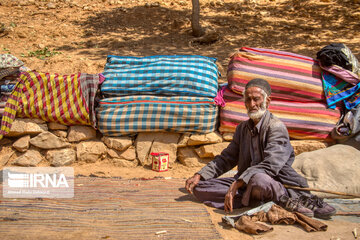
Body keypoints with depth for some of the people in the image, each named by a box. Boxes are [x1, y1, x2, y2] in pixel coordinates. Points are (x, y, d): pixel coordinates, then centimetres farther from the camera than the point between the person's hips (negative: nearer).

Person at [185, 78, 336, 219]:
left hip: (276, 185, -7)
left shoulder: (277, 127, -9)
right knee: (199, 187, -12)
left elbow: (269, 165, -23)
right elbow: (226, 158, 17)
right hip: (247, 185, 7)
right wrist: (199, 176, 2)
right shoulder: (242, 128, 15)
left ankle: (295, 201, -16)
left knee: (258, 179, -43)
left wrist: (236, 185, -30)